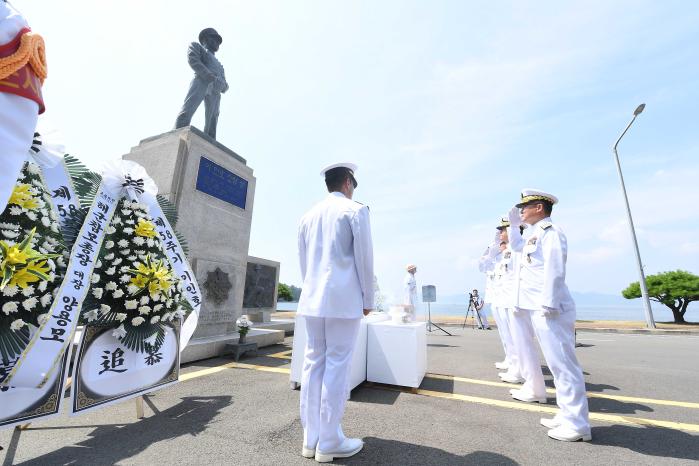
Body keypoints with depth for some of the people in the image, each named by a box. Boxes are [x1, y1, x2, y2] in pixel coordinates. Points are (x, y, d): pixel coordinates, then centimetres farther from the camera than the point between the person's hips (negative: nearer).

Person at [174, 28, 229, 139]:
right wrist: (212, 77, -9)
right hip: (201, 82, -4)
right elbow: (193, 60, 5)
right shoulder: (196, 46, 29)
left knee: (211, 125, -18)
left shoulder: (218, 64, 41)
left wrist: (223, 86, 0)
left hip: (215, 91, 4)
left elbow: (225, 86, 26)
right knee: (186, 112, -26)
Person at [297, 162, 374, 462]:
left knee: (313, 364, 10)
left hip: (312, 299, 6)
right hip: (344, 299, -6)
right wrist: (368, 299, 2)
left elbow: (303, 262, 14)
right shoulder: (356, 210, -3)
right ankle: (329, 443, 13)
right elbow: (364, 259, -6)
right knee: (337, 367, 2)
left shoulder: (308, 215, 14)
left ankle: (311, 439, 21)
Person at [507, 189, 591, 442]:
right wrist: (514, 224, 26)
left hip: (549, 310, -10)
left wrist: (548, 304, -22)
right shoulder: (535, 235, 18)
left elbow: (555, 271, -19)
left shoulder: (550, 232, -10)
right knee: (557, 364, 14)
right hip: (539, 309, 10)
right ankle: (568, 416, 25)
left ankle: (577, 424, 7)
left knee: (562, 364, -3)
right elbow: (516, 245, 38)